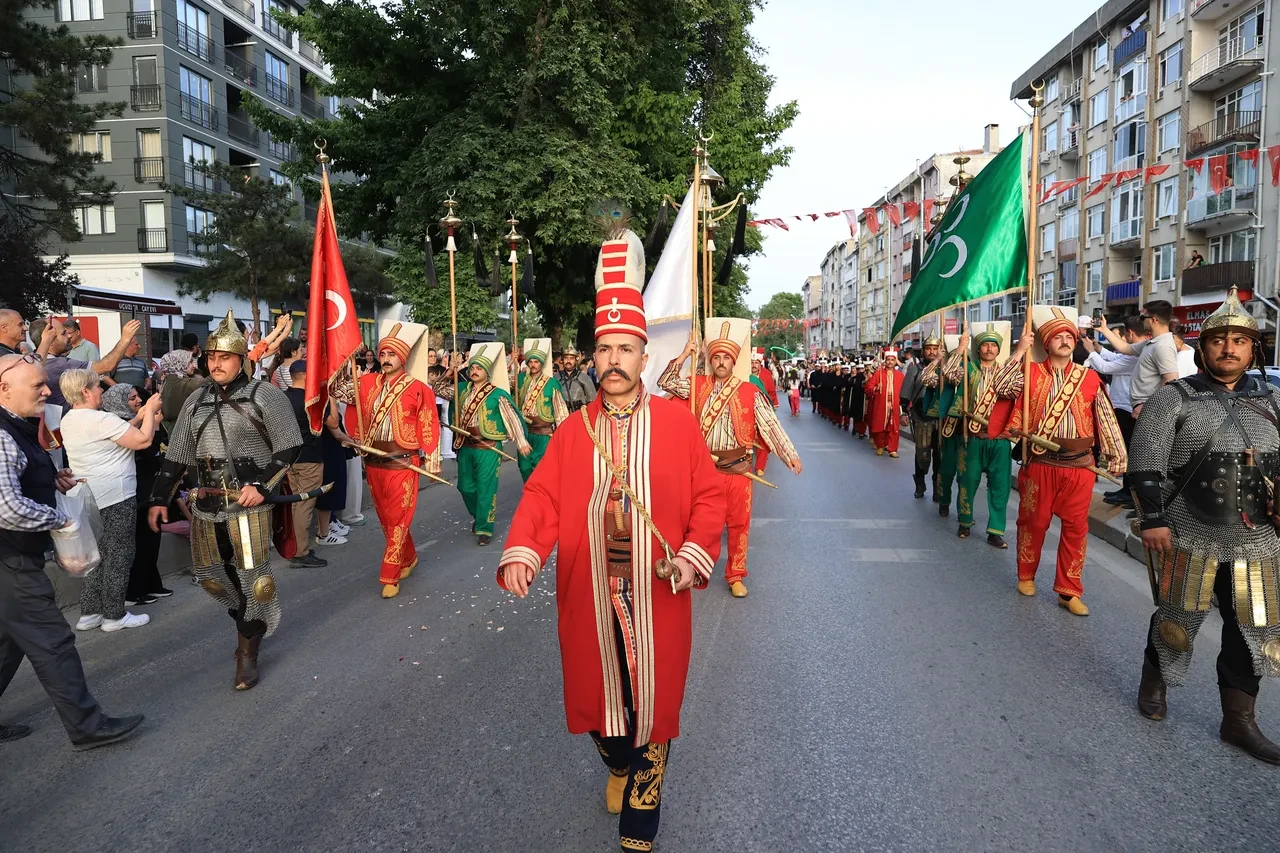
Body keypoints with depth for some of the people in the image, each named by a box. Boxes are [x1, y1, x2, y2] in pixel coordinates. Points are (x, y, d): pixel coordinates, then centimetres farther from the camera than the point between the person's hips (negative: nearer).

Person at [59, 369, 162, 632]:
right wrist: (150, 411, -4)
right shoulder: (101, 419, -19)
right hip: (116, 499, -9)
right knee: (119, 556, 2)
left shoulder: (68, 421, 9)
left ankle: (89, 613, 21)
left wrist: (141, 414, 14)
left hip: (89, 498, 9)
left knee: (99, 554, 17)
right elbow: (144, 440, -17)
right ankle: (114, 615, 9)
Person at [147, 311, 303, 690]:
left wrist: (262, 484, -14)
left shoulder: (265, 395, -4)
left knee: (253, 579, -3)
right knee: (210, 576, 13)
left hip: (247, 506, -6)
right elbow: (176, 457, 17)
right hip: (205, 507, 6)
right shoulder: (196, 401, 13)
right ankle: (251, 622, 37)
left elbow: (288, 448, -5)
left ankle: (247, 651, 15)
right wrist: (160, 499, 12)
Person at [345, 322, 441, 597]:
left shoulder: (418, 389, -7)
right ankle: (408, 558, 36)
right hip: (373, 461, 5)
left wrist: (431, 461, -6)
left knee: (398, 519, -1)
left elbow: (428, 427, -6)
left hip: (402, 463, -5)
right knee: (385, 517, 17)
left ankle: (390, 576, 5)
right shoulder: (367, 383, 5)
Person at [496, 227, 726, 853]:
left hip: (656, 591, -2)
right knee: (598, 687, 17)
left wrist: (695, 553, -16)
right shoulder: (573, 430, 3)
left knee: (652, 697, 8)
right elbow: (543, 497, -5)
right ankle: (618, 763, 51)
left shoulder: (677, 421, -3)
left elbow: (708, 496, -2)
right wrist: (521, 551, -21)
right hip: (590, 590, 2)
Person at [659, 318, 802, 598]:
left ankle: (736, 576, 23)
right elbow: (665, 383, 2)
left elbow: (770, 424, -4)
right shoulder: (698, 386, 3)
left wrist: (790, 455, -9)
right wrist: (684, 355, -5)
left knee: (739, 523, 8)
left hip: (737, 467, -1)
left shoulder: (749, 392, -3)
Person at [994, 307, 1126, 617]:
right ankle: (1026, 576, 29)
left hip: (1079, 465, 1)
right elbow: (1001, 387, -15)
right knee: (1033, 521, 9)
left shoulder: (1090, 378, 6)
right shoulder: (1031, 373, 3)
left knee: (1076, 527, 3)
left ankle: (1069, 591, 13)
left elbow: (1106, 421, 6)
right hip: (1040, 462, -1)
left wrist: (1116, 458, 2)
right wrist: (1020, 351, -13)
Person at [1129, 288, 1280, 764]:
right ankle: (1154, 684, 35)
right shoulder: (1174, 398, -5)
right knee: (1176, 620, 11)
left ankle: (1239, 721, 21)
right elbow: (1145, 462, -10)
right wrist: (1154, 519, -16)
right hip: (1189, 539, -4)